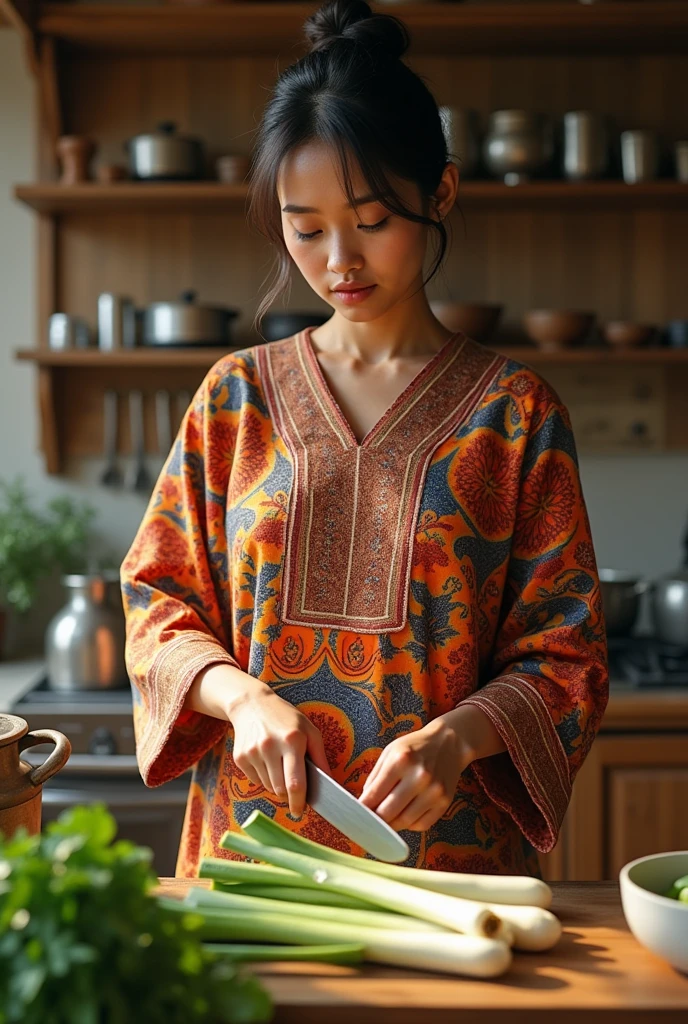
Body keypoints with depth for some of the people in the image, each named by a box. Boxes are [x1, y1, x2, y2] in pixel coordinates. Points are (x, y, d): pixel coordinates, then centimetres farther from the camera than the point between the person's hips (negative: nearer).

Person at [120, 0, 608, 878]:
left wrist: (457, 735, -20)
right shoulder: (236, 395, 5)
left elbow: (565, 657, -1)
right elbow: (160, 602, 6)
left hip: (449, 847, -1)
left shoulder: (515, 411, -1)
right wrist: (243, 698, -14)